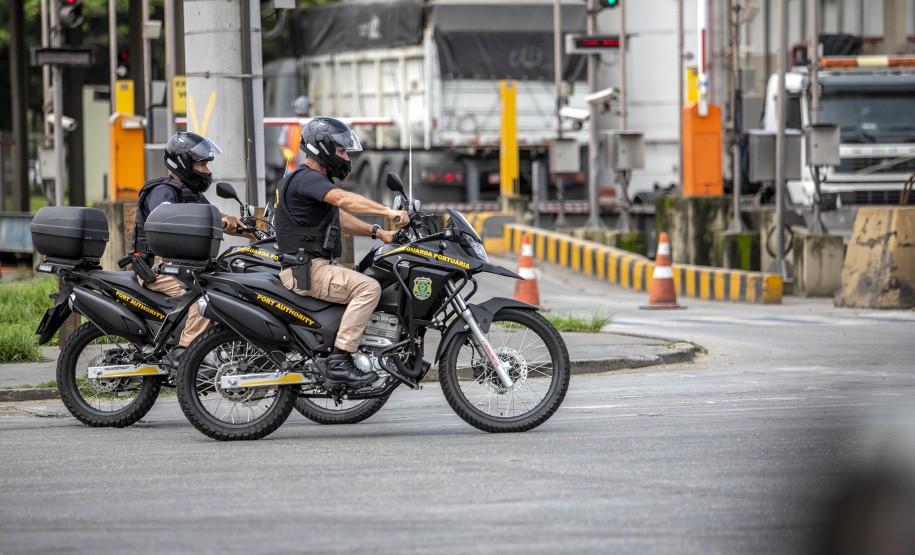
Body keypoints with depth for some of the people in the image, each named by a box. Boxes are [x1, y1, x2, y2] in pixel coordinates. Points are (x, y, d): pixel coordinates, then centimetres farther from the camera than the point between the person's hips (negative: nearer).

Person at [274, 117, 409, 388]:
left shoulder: (315, 180, 22)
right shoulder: (306, 178, -13)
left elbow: (341, 218, 24)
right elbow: (344, 199, -29)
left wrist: (379, 232, 11)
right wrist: (387, 211, -34)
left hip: (318, 265, 11)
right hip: (306, 270, -11)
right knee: (368, 288, -23)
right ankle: (338, 362, -27)